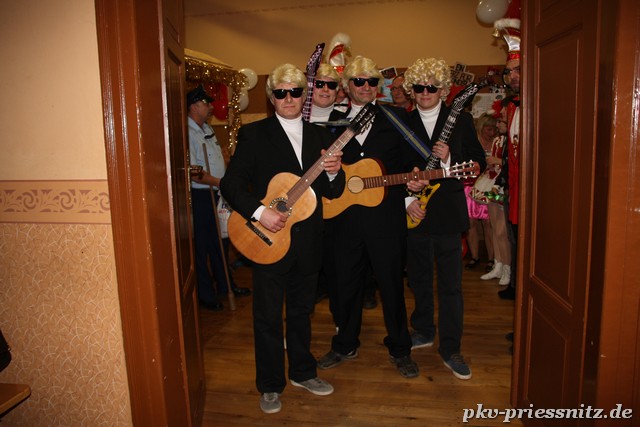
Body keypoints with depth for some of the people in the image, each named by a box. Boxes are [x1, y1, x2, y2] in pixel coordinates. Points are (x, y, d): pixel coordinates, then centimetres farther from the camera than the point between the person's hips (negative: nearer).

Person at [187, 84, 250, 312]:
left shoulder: (207, 128, 13)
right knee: (202, 246, 3)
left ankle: (225, 284, 34)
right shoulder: (188, 133, -17)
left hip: (216, 194, 9)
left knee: (220, 241, 18)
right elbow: (193, 173, -23)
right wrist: (219, 182, -17)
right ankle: (205, 294, 17)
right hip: (199, 196, -9)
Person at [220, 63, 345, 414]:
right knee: (268, 315, 8)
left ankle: (302, 372, 38)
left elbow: (333, 192, 7)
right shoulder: (253, 134, -4)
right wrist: (259, 212, -23)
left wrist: (333, 173, -14)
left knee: (302, 310, 19)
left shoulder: (320, 135, 8)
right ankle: (270, 385, 26)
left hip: (308, 239, 4)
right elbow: (231, 183, -9)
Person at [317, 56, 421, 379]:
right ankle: (345, 345, 33)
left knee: (392, 285, 8)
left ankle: (400, 349, 28)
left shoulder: (396, 117, 4)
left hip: (386, 217, -2)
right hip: (346, 217, 2)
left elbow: (411, 160, 4)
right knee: (346, 283, 12)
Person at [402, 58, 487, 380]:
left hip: (448, 213, -1)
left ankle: (450, 348, 14)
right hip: (413, 212, 2)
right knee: (419, 278, 15)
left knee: (451, 284, 2)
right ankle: (424, 331, 35)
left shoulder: (461, 120, 3)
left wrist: (450, 158, -15)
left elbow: (479, 163, 2)